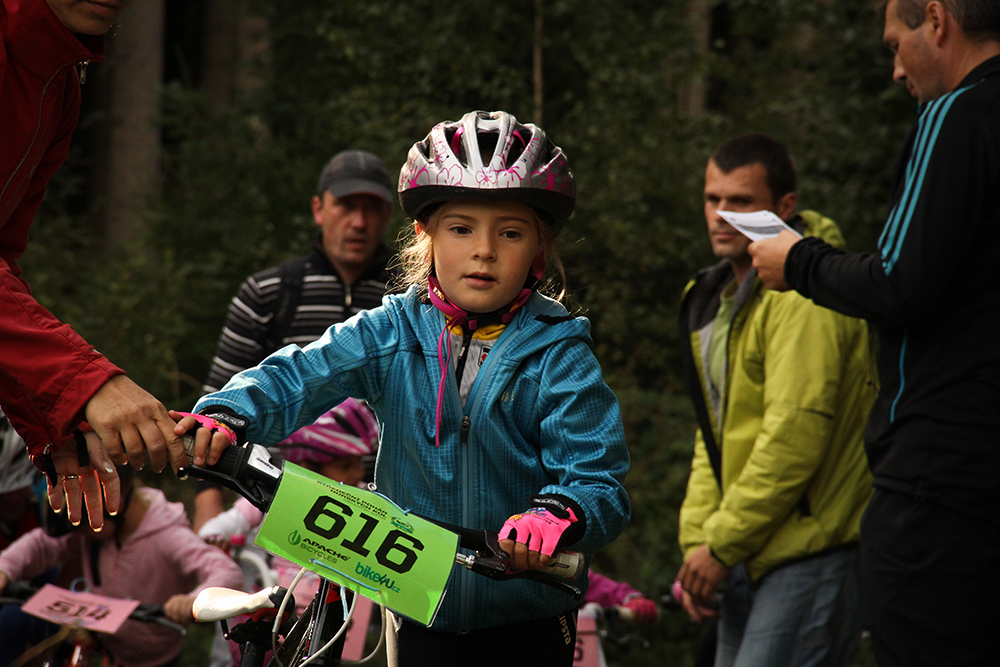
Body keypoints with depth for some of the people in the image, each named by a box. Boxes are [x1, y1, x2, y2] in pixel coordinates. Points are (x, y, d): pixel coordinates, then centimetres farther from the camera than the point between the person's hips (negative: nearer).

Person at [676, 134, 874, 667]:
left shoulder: (803, 295, -15)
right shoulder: (716, 297, 17)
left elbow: (795, 435, -21)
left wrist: (722, 545, -16)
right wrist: (697, 540, 9)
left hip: (813, 557, -10)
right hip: (751, 559, 10)